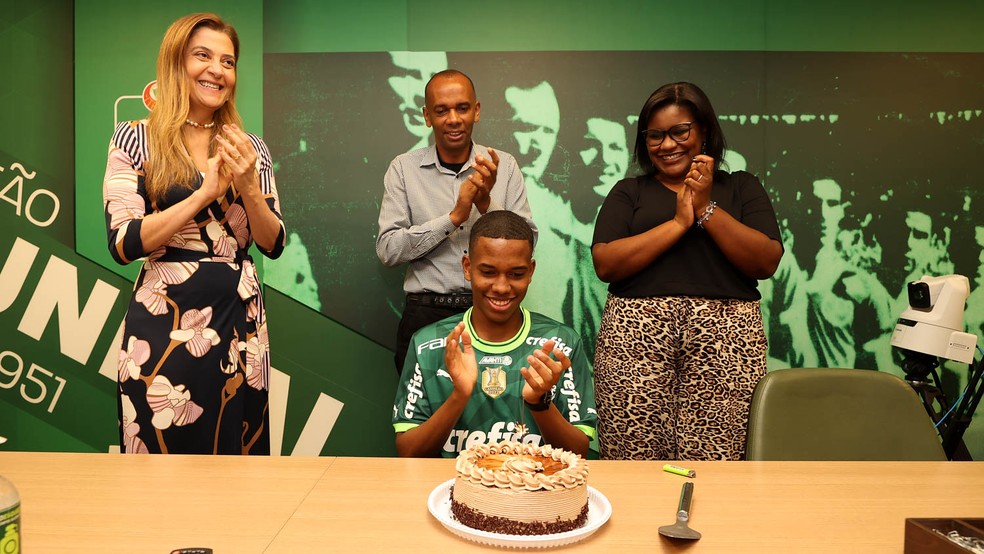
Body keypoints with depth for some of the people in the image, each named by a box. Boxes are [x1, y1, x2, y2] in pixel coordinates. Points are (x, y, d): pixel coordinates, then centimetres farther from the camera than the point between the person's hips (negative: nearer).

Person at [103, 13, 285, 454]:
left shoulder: (250, 149, 7)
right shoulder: (135, 138, -1)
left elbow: (273, 245, 4)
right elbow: (122, 245, -10)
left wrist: (250, 188, -13)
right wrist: (206, 192, -16)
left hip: (240, 318, 3)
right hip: (163, 320, -3)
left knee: (239, 453, 12)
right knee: (163, 451, 9)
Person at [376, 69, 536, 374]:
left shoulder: (504, 166, 3)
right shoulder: (404, 168, 1)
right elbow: (387, 250, -8)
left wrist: (487, 203, -17)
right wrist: (454, 217, -16)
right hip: (426, 314, -1)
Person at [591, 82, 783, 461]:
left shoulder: (741, 187, 16)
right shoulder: (629, 192, 14)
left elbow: (767, 263, 3)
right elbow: (605, 264, -1)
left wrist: (707, 209, -4)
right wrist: (678, 222, -3)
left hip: (726, 338, 1)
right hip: (635, 336, 0)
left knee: (715, 461, -6)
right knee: (633, 460, -5)